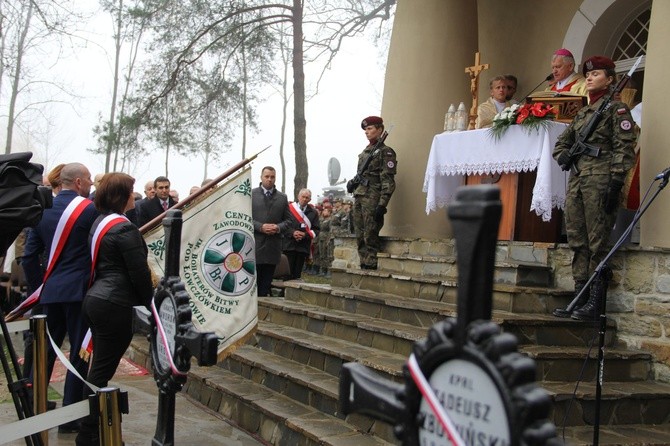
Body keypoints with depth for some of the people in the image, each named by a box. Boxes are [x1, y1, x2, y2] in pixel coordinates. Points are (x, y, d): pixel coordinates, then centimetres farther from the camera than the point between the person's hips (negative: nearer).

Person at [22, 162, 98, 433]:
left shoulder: (42, 209, 8)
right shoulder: (90, 209, -9)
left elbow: (29, 255, 7)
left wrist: (38, 286, 15)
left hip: (50, 290, 6)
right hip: (80, 290, -6)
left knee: (45, 351, 14)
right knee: (79, 352, 1)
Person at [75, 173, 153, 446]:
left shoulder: (100, 222, 12)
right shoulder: (124, 229, -15)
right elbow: (139, 272, -15)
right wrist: (150, 303, -1)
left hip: (95, 300, 9)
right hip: (115, 305, -9)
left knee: (99, 368, 15)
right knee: (102, 371, -2)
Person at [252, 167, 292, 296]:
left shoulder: (282, 198, 12)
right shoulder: (251, 194, 4)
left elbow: (288, 220, 12)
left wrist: (279, 227, -9)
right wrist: (260, 227, -14)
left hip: (273, 247, 3)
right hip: (254, 245, -2)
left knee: (266, 284, 7)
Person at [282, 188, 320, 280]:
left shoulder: (313, 212, 8)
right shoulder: (289, 208, 4)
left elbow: (316, 230, 5)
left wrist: (305, 234, -11)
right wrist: (292, 232, -15)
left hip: (303, 247, 2)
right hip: (289, 245, -1)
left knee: (297, 274, 3)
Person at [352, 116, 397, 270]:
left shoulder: (385, 152, -4)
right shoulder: (365, 152, 20)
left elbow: (388, 181, -11)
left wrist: (382, 205, -18)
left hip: (373, 199, -8)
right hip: (359, 197, 8)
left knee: (370, 236, -9)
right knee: (360, 237, 7)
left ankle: (371, 267, -6)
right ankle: (364, 267, 11)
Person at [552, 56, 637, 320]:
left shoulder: (616, 109, -1)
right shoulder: (582, 113, 21)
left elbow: (624, 148, -9)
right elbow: (562, 141, 29)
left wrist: (615, 183, -17)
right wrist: (562, 155, 6)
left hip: (600, 180, -8)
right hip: (576, 180, 8)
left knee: (597, 242, -7)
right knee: (577, 241, 7)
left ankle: (594, 303, -4)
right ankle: (580, 297, 13)